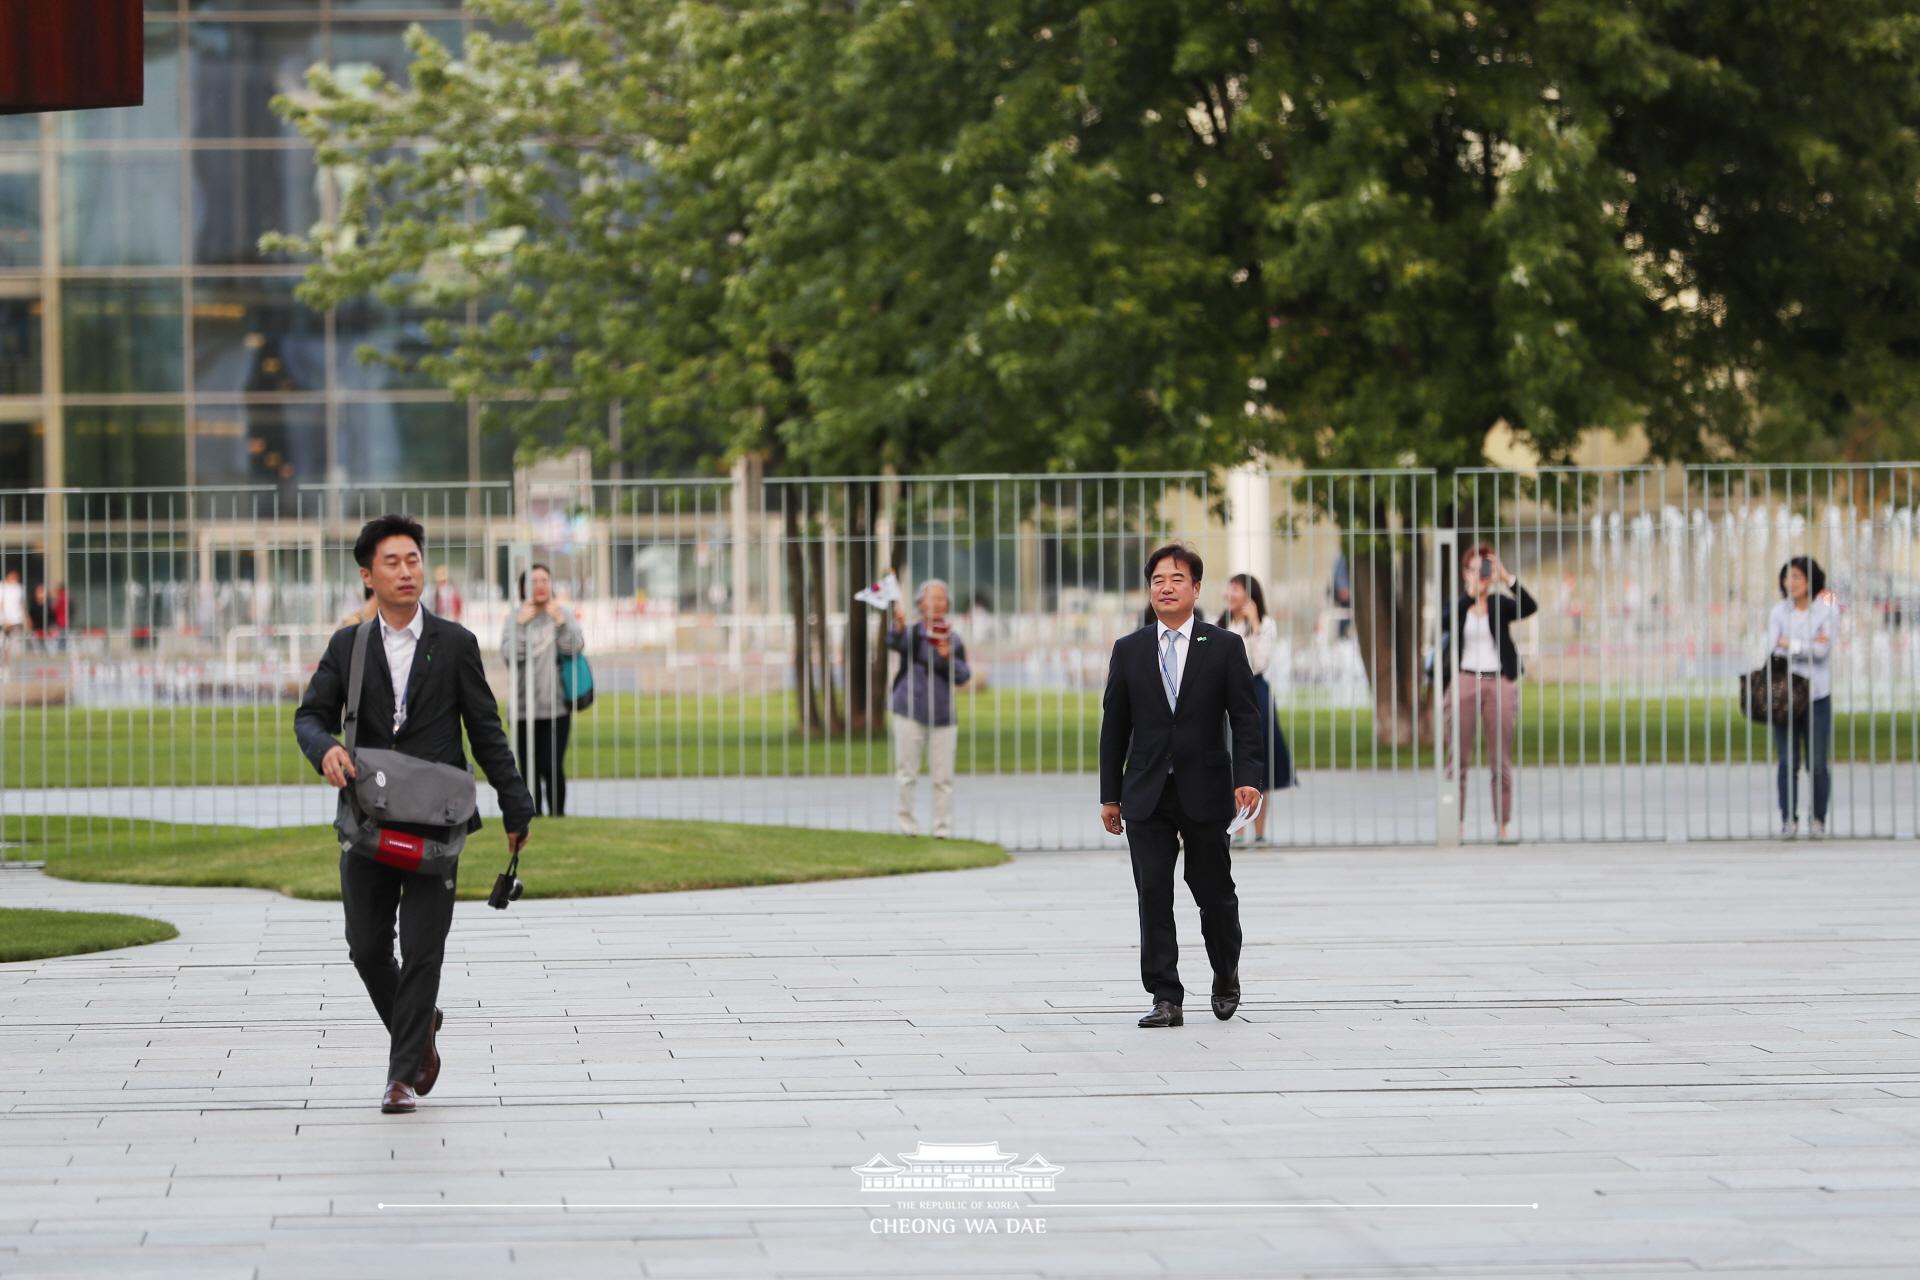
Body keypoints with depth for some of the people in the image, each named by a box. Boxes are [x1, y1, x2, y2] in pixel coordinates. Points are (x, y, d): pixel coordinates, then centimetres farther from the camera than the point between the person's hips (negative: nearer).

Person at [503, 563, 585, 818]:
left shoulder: (563, 614, 5)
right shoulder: (514, 619, 5)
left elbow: (575, 649, -7)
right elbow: (510, 653, -8)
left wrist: (559, 621, -15)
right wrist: (522, 624, -13)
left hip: (556, 707, -2)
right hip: (524, 708, 2)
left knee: (552, 767, -13)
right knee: (529, 770, 5)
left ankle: (557, 814, -2)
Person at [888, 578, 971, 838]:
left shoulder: (952, 639, 6)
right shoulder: (912, 633, -3)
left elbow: (964, 676, 4)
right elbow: (895, 643, -26)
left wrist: (948, 658, -15)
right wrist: (898, 626, -48)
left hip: (943, 716, 3)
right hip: (910, 713, -3)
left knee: (943, 777, 5)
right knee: (906, 774, 1)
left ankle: (943, 828, 11)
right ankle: (906, 823, 11)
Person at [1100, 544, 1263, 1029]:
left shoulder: (1224, 647, 2)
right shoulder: (1129, 650, 7)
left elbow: (1245, 718, -2)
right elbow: (1114, 726, 9)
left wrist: (1248, 778, -14)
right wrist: (1110, 795, 6)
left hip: (1205, 792, -1)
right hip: (1147, 794, 1)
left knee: (1214, 892, 6)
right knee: (1153, 895, -5)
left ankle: (1226, 976, 31)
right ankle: (1166, 998, -2)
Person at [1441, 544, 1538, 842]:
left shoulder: (1500, 605, 8)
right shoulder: (1458, 604, 5)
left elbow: (1529, 607, -10)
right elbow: (1450, 621, -17)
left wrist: (1507, 578, -20)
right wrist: (1471, 591, -28)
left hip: (1499, 682, 1)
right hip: (1465, 681, -1)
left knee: (1500, 761, 2)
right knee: (1458, 759, -3)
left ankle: (1505, 825, 6)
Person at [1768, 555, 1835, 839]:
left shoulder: (1825, 612, 1)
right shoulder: (1778, 612, 5)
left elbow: (1822, 652, -9)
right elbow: (1773, 651, -5)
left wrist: (1790, 645, -6)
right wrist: (1808, 646, -10)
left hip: (1817, 695, -1)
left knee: (1818, 763, -3)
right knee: (1787, 762, -3)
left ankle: (1818, 820, 9)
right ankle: (1788, 820, 4)